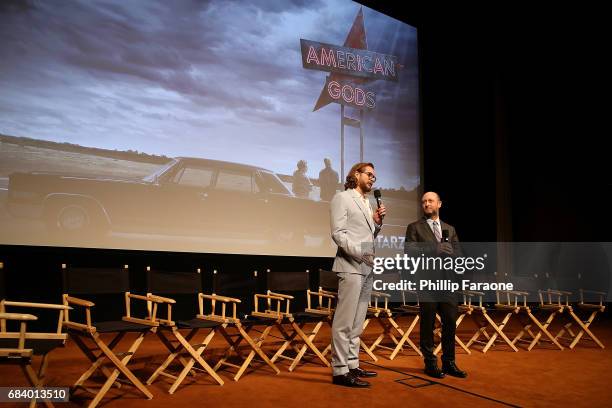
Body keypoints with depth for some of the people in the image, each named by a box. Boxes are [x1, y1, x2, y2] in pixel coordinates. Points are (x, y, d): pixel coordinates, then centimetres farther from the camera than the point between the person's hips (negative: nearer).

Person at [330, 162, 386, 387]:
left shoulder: (367, 203, 21)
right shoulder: (342, 198, -2)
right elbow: (338, 233, -11)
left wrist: (377, 222, 5)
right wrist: (360, 252, -20)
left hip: (367, 268, 9)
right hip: (351, 267, -8)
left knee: (357, 322, 11)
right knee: (344, 321, -8)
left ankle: (352, 365, 18)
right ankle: (340, 370, -4)